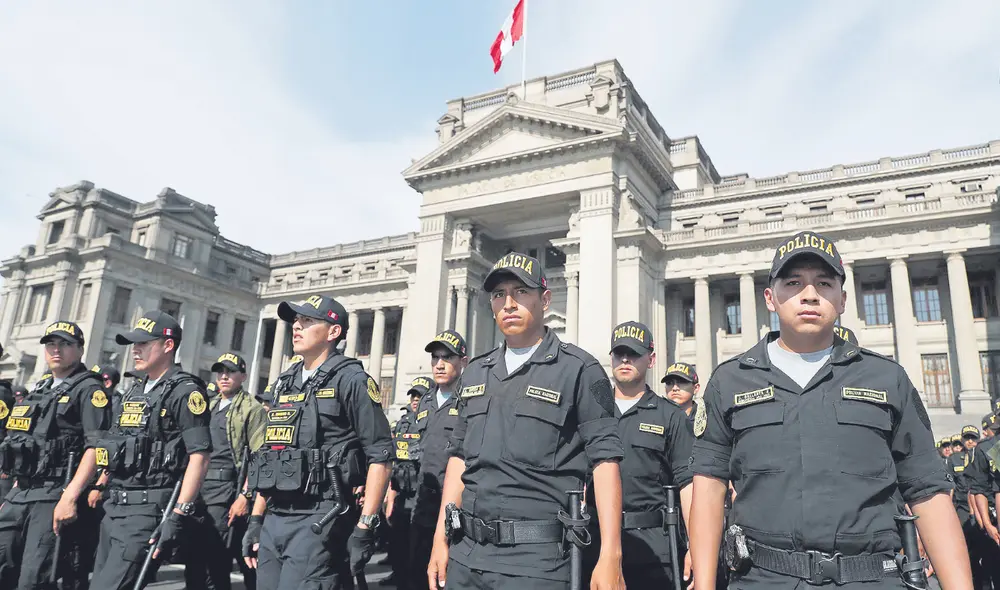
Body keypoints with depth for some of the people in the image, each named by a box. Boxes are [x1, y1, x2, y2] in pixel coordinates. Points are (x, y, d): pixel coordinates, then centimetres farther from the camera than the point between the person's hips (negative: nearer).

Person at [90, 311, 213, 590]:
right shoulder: (134, 391, 16)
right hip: (114, 507, 9)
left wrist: (178, 515, -22)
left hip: (150, 510, -9)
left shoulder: (185, 391, -11)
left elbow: (199, 457, -18)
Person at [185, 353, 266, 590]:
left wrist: (245, 496, -18)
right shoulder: (208, 408, 18)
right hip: (199, 490, 7)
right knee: (193, 559, 11)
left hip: (227, 490, -7)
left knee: (212, 563, -8)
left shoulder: (252, 410, -4)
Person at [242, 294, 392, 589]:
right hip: (273, 521, 7)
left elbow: (380, 456, -11)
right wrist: (255, 520, 16)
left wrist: (365, 528, -14)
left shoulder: (351, 380, -7)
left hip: (319, 521, -7)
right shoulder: (283, 384, 15)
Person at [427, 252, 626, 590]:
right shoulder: (474, 374, 12)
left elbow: (605, 461, -9)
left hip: (536, 557, -5)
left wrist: (610, 557, -16)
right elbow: (459, 457, 14)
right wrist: (441, 539, 10)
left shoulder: (579, 370, -5)